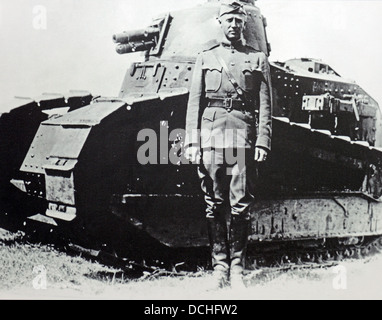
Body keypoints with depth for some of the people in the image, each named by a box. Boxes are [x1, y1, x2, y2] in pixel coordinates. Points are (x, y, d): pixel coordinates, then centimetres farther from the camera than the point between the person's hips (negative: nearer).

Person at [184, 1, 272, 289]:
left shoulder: (258, 59, 15)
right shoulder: (205, 58, 17)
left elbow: (265, 105, 9)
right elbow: (194, 102, 11)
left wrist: (263, 142, -3)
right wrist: (191, 141, 1)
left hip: (243, 135, -1)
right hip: (210, 132, 1)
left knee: (241, 205, -4)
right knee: (214, 204, 1)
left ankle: (237, 267, 8)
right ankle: (219, 265, 11)